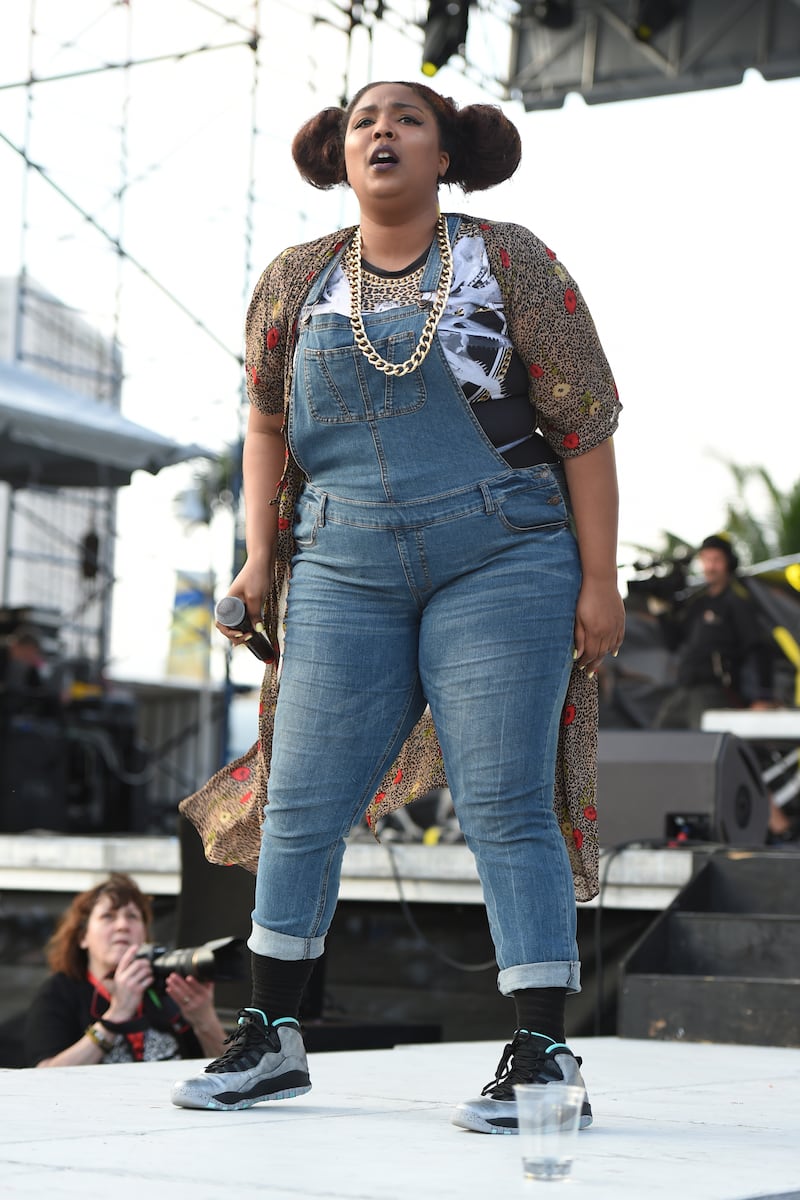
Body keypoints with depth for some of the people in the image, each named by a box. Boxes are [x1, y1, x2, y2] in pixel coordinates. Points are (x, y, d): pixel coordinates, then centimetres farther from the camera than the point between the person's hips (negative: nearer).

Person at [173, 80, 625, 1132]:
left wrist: (599, 581, -6)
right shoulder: (296, 284, 10)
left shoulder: (509, 264, 1)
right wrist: (260, 558, 11)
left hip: (500, 562, -3)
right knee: (302, 803, 3)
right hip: (344, 570, 3)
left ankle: (544, 1057, -1)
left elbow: (586, 426, 0)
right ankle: (272, 1038, 17)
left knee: (504, 805, -6)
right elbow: (267, 425, 21)